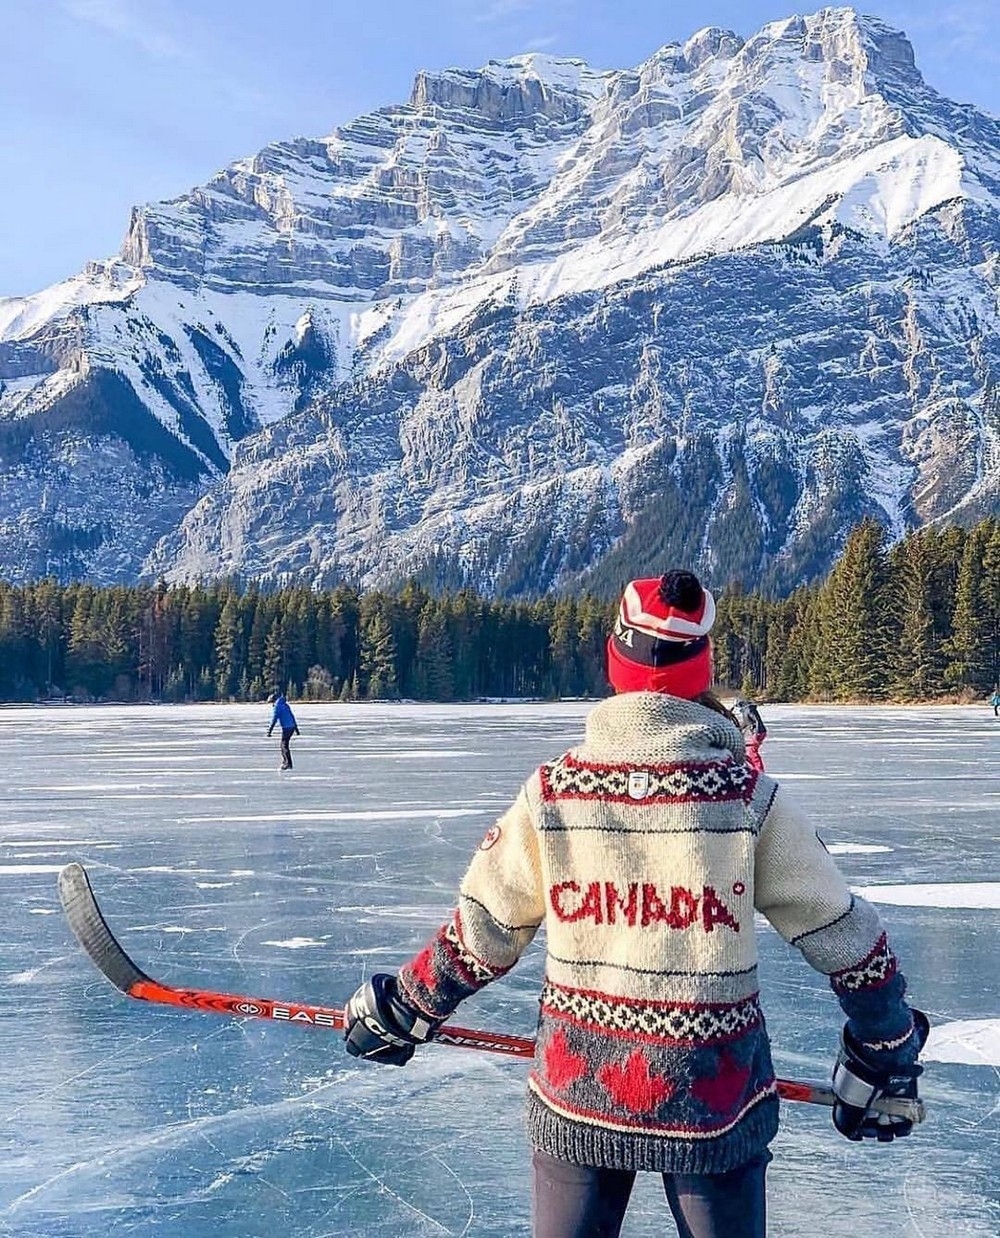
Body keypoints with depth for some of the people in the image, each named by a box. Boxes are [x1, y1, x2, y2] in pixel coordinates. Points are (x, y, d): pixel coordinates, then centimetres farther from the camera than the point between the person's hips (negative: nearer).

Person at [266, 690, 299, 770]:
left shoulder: (277, 706, -7)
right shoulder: (285, 705, 18)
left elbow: (274, 719, -13)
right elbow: (292, 716, 21)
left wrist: (269, 731, -13)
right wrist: (296, 728, 26)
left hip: (286, 728, -8)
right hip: (292, 727, 8)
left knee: (284, 746, -4)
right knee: (283, 745, 16)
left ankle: (288, 764, -9)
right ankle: (284, 762, 18)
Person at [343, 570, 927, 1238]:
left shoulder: (550, 791, -8)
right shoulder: (751, 797, -11)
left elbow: (481, 936, 0)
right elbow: (846, 939, -4)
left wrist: (401, 1013, 17)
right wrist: (886, 1052, 13)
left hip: (575, 1092, 1)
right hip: (714, 1100, -1)